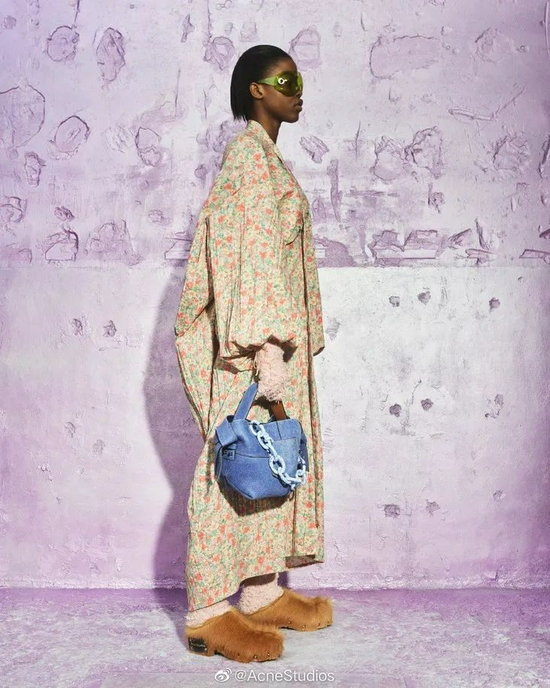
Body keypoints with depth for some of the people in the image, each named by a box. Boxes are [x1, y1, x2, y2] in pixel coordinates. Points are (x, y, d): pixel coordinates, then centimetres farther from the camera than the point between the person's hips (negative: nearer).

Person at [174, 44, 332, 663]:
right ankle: (209, 610, 2)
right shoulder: (250, 150, -8)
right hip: (256, 340, -10)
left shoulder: (266, 156, 21)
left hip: (277, 337, 10)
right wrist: (268, 347, -25)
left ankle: (262, 593, 21)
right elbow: (253, 253, -19)